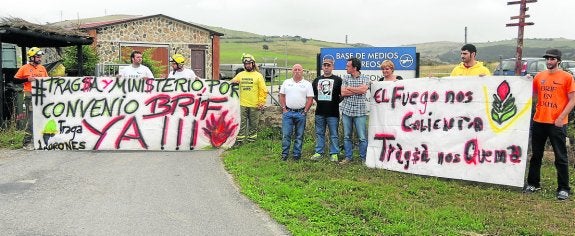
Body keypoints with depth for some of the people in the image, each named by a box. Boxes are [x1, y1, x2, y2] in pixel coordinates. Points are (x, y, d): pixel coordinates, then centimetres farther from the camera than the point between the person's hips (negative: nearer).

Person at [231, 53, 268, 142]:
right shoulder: (240, 75, 10)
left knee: (253, 124, 7)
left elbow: (263, 90, -3)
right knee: (242, 123, 5)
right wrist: (234, 82, -10)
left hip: (254, 105, -2)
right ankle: (239, 140, 10)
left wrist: (261, 103, -9)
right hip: (243, 104, 2)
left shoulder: (258, 75, 1)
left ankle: (252, 140, 19)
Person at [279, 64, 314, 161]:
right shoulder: (286, 82, 8)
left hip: (300, 113, -1)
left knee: (299, 136, 6)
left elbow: (310, 99, 1)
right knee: (286, 134, 1)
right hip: (288, 112, 1)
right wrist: (284, 108, 0)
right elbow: (282, 96, 9)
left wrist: (305, 111, -6)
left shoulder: (307, 84, 3)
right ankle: (284, 154, 10)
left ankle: (297, 155, 15)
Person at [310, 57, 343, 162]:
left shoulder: (337, 80, -1)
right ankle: (318, 152, 19)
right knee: (319, 133, 11)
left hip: (333, 113, -4)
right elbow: (313, 93, 22)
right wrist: (317, 100, 11)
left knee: (334, 134, 2)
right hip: (319, 112, 4)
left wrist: (337, 102, -3)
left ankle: (334, 154, 10)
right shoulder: (317, 80, 12)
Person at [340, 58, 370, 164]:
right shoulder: (346, 78, 9)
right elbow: (343, 93, -4)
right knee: (347, 136, 8)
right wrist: (358, 90, -8)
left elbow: (363, 90, -17)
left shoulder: (365, 78, 2)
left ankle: (364, 158, 10)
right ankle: (348, 157, 18)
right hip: (346, 111, 3)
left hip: (360, 112, -3)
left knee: (362, 137, -1)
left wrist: (349, 88, -5)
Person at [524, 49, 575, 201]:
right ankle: (533, 184, 23)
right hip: (539, 121, 5)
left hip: (557, 124, -4)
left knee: (561, 157, 2)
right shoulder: (539, 76, 8)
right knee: (536, 155, 12)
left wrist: (561, 118, -14)